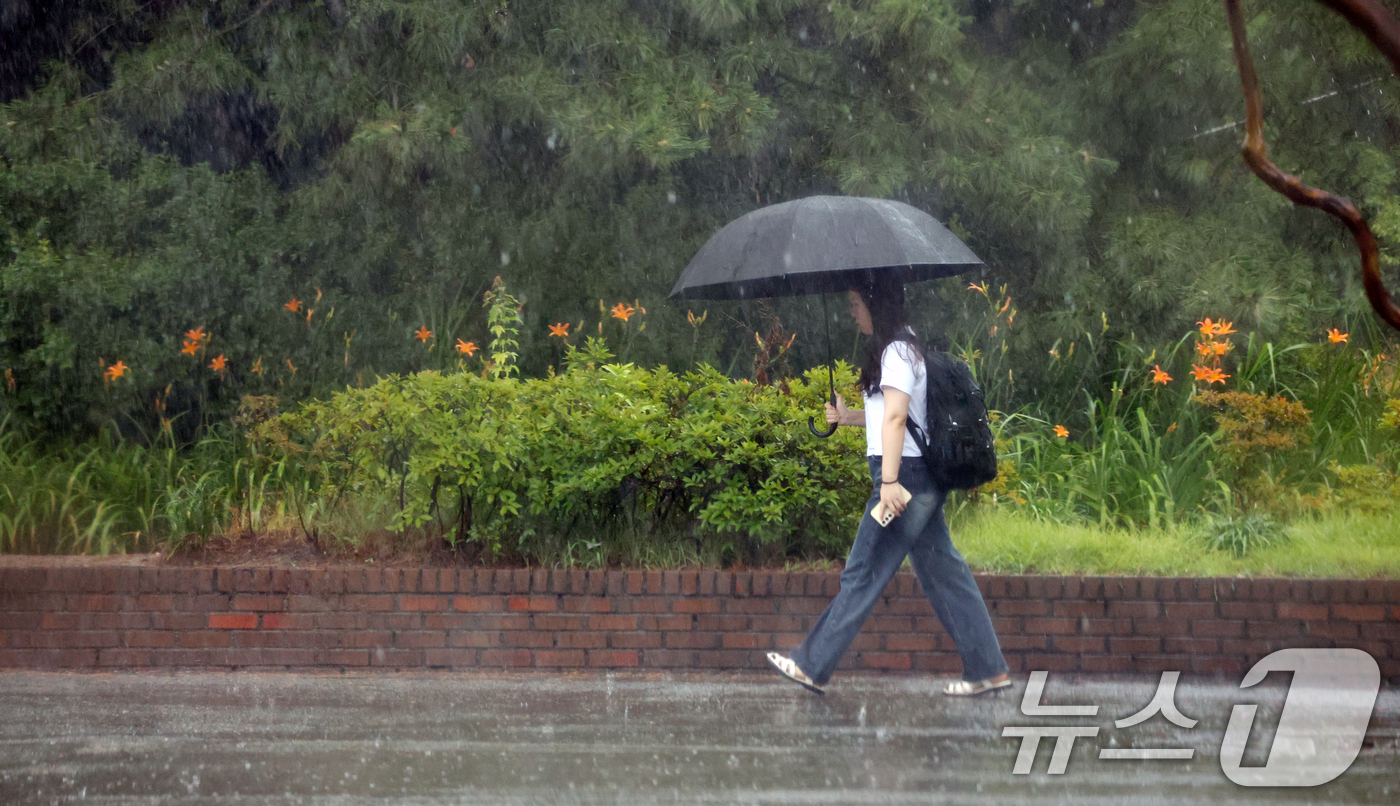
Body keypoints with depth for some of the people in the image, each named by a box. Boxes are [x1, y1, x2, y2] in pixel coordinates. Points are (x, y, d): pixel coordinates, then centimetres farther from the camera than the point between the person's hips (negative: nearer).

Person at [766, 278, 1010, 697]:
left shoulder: (896, 352, -12)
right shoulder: (909, 347, 18)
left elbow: (895, 417, -21)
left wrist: (889, 481, -25)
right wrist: (848, 416, 11)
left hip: (905, 474, -10)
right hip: (925, 479, 10)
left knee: (863, 573, -4)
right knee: (942, 572, 10)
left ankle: (812, 666, 1)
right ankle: (987, 669, 10)